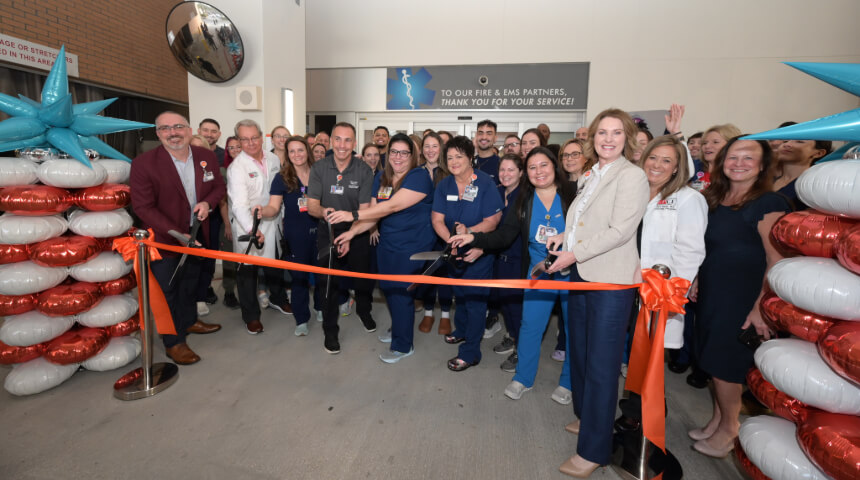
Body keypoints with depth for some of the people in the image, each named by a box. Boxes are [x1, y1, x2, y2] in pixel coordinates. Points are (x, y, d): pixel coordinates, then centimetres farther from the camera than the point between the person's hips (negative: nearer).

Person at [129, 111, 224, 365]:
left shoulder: (207, 157, -3)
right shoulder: (143, 163, -17)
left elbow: (218, 187, 9)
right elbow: (143, 207, -18)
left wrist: (207, 202, -14)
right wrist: (179, 235, -24)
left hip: (196, 233, 5)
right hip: (164, 239, -5)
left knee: (190, 282, 23)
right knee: (167, 290, 6)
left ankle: (188, 321, 45)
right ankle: (174, 342, 21)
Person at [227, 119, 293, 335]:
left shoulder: (274, 159, 0)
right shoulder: (237, 167, -17)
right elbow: (240, 203, -28)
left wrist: (274, 210, 11)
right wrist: (252, 228, -42)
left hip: (272, 222, 5)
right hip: (247, 225, -5)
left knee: (275, 264, 21)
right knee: (248, 269, 7)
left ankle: (277, 298, 45)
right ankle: (251, 315, 24)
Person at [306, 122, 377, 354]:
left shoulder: (364, 171, -12)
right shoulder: (319, 168, -8)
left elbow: (364, 210, -12)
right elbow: (312, 206, -10)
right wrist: (324, 211, -33)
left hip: (357, 232, 0)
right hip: (328, 231, 0)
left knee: (363, 277, 10)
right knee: (328, 281, 2)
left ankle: (364, 311, 42)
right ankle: (330, 330, 20)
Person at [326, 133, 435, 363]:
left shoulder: (418, 177, -16)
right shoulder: (381, 179, 7)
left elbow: (393, 206, -26)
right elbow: (374, 212, 3)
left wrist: (353, 215, -29)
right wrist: (352, 232, -13)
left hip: (412, 246, -7)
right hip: (388, 244, 7)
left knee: (401, 291, 0)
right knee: (388, 288, 16)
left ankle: (403, 345, 20)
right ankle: (397, 329, 42)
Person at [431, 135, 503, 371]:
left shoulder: (485, 183, -16)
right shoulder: (444, 185, -3)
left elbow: (493, 220, -19)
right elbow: (437, 220, -8)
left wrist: (468, 232, -27)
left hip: (479, 251, -5)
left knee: (475, 298, 1)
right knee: (459, 293, 21)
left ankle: (470, 352, 14)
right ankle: (461, 330, 46)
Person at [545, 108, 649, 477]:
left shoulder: (632, 175, -10)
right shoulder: (591, 175, 13)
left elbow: (620, 230, -19)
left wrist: (574, 254, -17)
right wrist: (564, 236, 2)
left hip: (611, 281, -8)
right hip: (581, 275, 8)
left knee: (601, 363, 0)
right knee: (579, 352, 19)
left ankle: (594, 449, 14)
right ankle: (585, 415, 41)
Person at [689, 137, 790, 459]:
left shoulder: (770, 203, -12)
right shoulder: (714, 200, 8)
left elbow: (777, 260, -16)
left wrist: (760, 307, -19)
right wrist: (696, 280, 12)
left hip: (742, 298, -6)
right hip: (711, 294, 6)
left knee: (724, 363, 3)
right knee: (714, 360, 14)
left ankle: (729, 427, 24)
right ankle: (718, 419, 30)